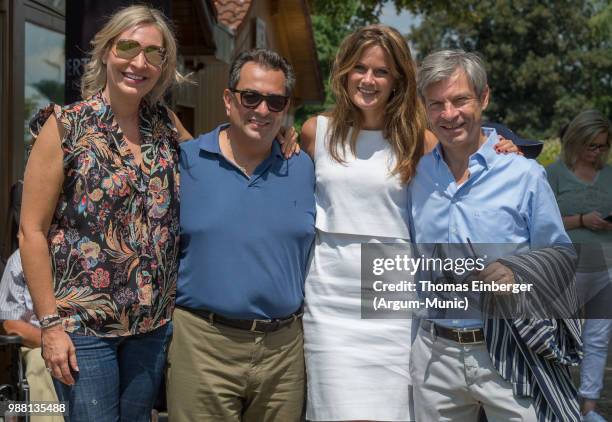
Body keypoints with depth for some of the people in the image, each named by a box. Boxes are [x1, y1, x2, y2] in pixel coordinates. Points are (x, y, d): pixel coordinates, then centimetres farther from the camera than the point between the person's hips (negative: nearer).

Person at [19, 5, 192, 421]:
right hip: (83, 323, -4)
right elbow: (32, 231, -8)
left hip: (154, 322, 4)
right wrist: (50, 323, -11)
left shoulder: (165, 122, 3)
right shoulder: (65, 127, -8)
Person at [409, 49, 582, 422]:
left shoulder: (524, 174, -5)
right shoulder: (417, 175, 5)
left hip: (508, 355, -3)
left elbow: (562, 256, 0)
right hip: (434, 353, 3)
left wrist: (516, 272, -17)